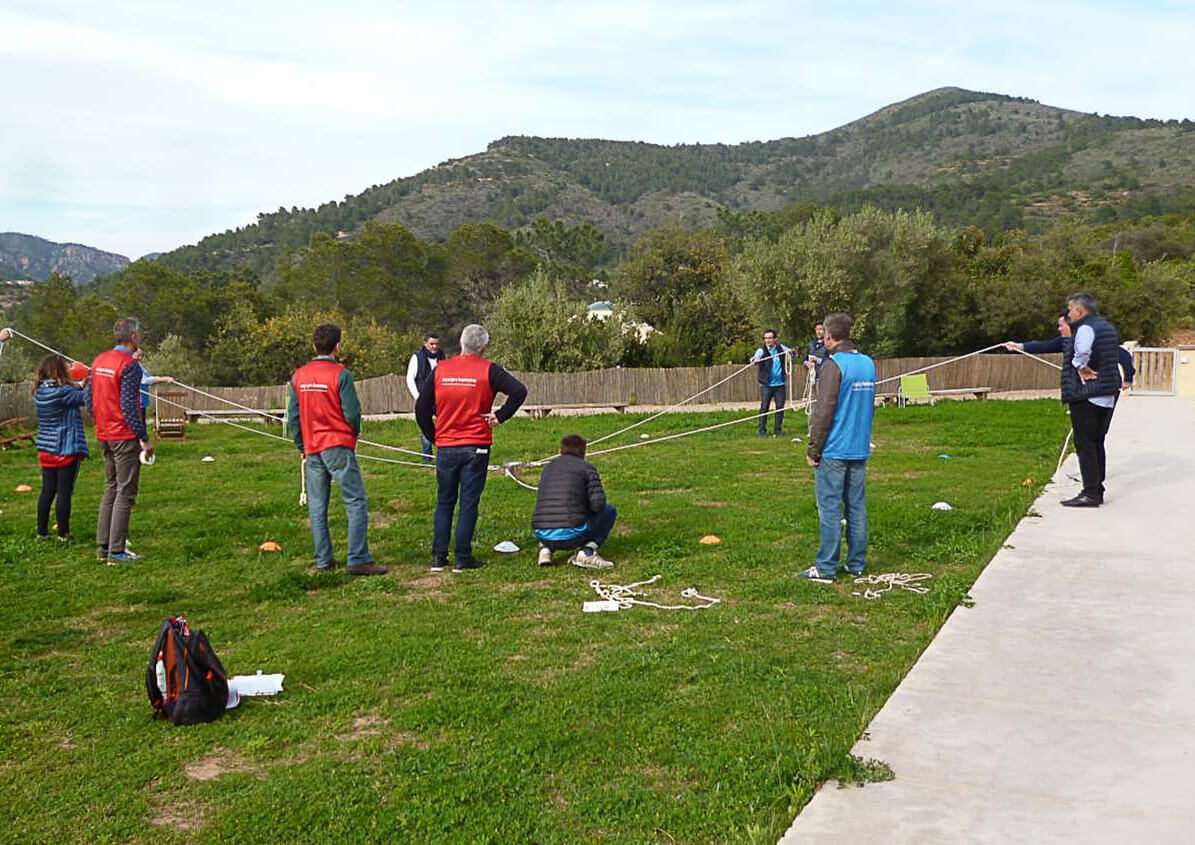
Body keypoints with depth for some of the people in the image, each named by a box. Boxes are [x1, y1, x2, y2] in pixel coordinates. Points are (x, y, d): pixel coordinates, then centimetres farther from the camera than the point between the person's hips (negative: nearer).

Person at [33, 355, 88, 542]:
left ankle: (42, 531, 18)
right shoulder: (61, 391, -18)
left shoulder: (40, 391, 5)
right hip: (66, 450, -7)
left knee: (47, 491, 13)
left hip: (46, 450, 7)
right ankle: (63, 534, 7)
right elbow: (86, 398, -10)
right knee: (64, 492, 1)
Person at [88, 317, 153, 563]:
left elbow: (89, 400, 14)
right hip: (124, 437, -8)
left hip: (104, 435, 9)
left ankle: (103, 545, 20)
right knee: (125, 492, -3)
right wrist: (144, 438, -15)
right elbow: (129, 406, -20)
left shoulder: (99, 361, 10)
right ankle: (116, 551, -2)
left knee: (111, 488, 17)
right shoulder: (129, 365, -16)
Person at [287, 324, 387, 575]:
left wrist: (302, 447, 18)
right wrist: (354, 434, 9)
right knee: (356, 502, -3)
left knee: (317, 507, 10)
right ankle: (358, 560, -9)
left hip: (311, 449, 6)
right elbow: (352, 413, -12)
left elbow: (293, 417, 9)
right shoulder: (340, 374, -11)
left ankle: (323, 560, 15)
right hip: (338, 446, -6)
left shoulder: (298, 376, 7)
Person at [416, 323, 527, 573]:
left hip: (445, 447, 3)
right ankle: (463, 559, 5)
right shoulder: (488, 370, -5)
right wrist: (500, 417, -8)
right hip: (476, 447, -3)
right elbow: (519, 390, -16)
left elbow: (421, 408, 6)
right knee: (469, 503, 3)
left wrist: (433, 437, 14)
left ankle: (438, 557, 13)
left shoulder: (440, 370, 4)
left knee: (444, 502, 13)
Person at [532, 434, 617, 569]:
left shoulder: (548, 467, 20)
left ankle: (546, 548, 12)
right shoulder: (587, 468, 5)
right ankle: (587, 551, 0)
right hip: (571, 535, -5)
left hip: (542, 536, 5)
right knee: (609, 510, 18)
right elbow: (598, 503, -7)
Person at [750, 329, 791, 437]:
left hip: (780, 384, 3)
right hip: (766, 385, -3)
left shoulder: (780, 347, 6)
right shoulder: (762, 350, -6)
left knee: (780, 407, 5)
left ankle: (778, 430, 16)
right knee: (764, 407, -3)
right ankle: (762, 430, 5)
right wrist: (754, 360, -46)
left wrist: (790, 352, -10)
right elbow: (754, 358, -22)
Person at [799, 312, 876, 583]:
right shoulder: (868, 363, 11)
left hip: (834, 451, -7)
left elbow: (824, 411, -16)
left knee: (829, 509, -3)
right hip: (860, 450, 7)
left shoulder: (834, 365, -13)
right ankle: (857, 564, 16)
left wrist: (813, 449, -9)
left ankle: (826, 568, 0)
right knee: (857, 507, 11)